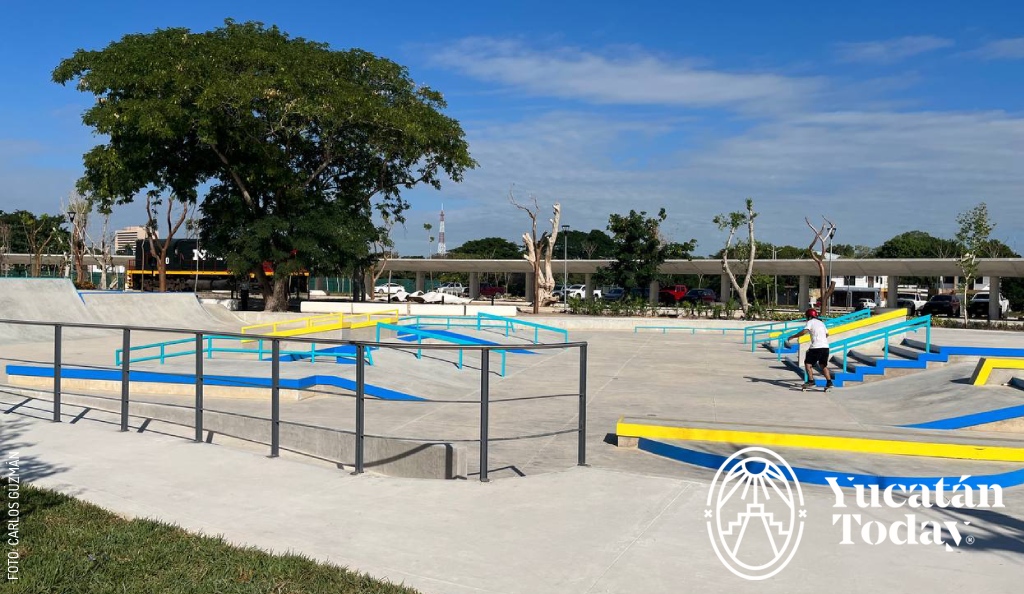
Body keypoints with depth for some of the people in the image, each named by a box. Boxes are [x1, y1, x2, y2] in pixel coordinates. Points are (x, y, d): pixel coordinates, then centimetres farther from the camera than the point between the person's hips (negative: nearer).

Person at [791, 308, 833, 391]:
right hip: (825, 346, 7)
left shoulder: (811, 322, 1)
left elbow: (804, 331, -15)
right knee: (823, 365, 16)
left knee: (808, 363, 3)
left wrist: (793, 336, -9)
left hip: (816, 347, -7)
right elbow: (827, 334, 35)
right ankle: (829, 382, 6)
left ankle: (811, 381, -7)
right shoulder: (821, 322, 22)